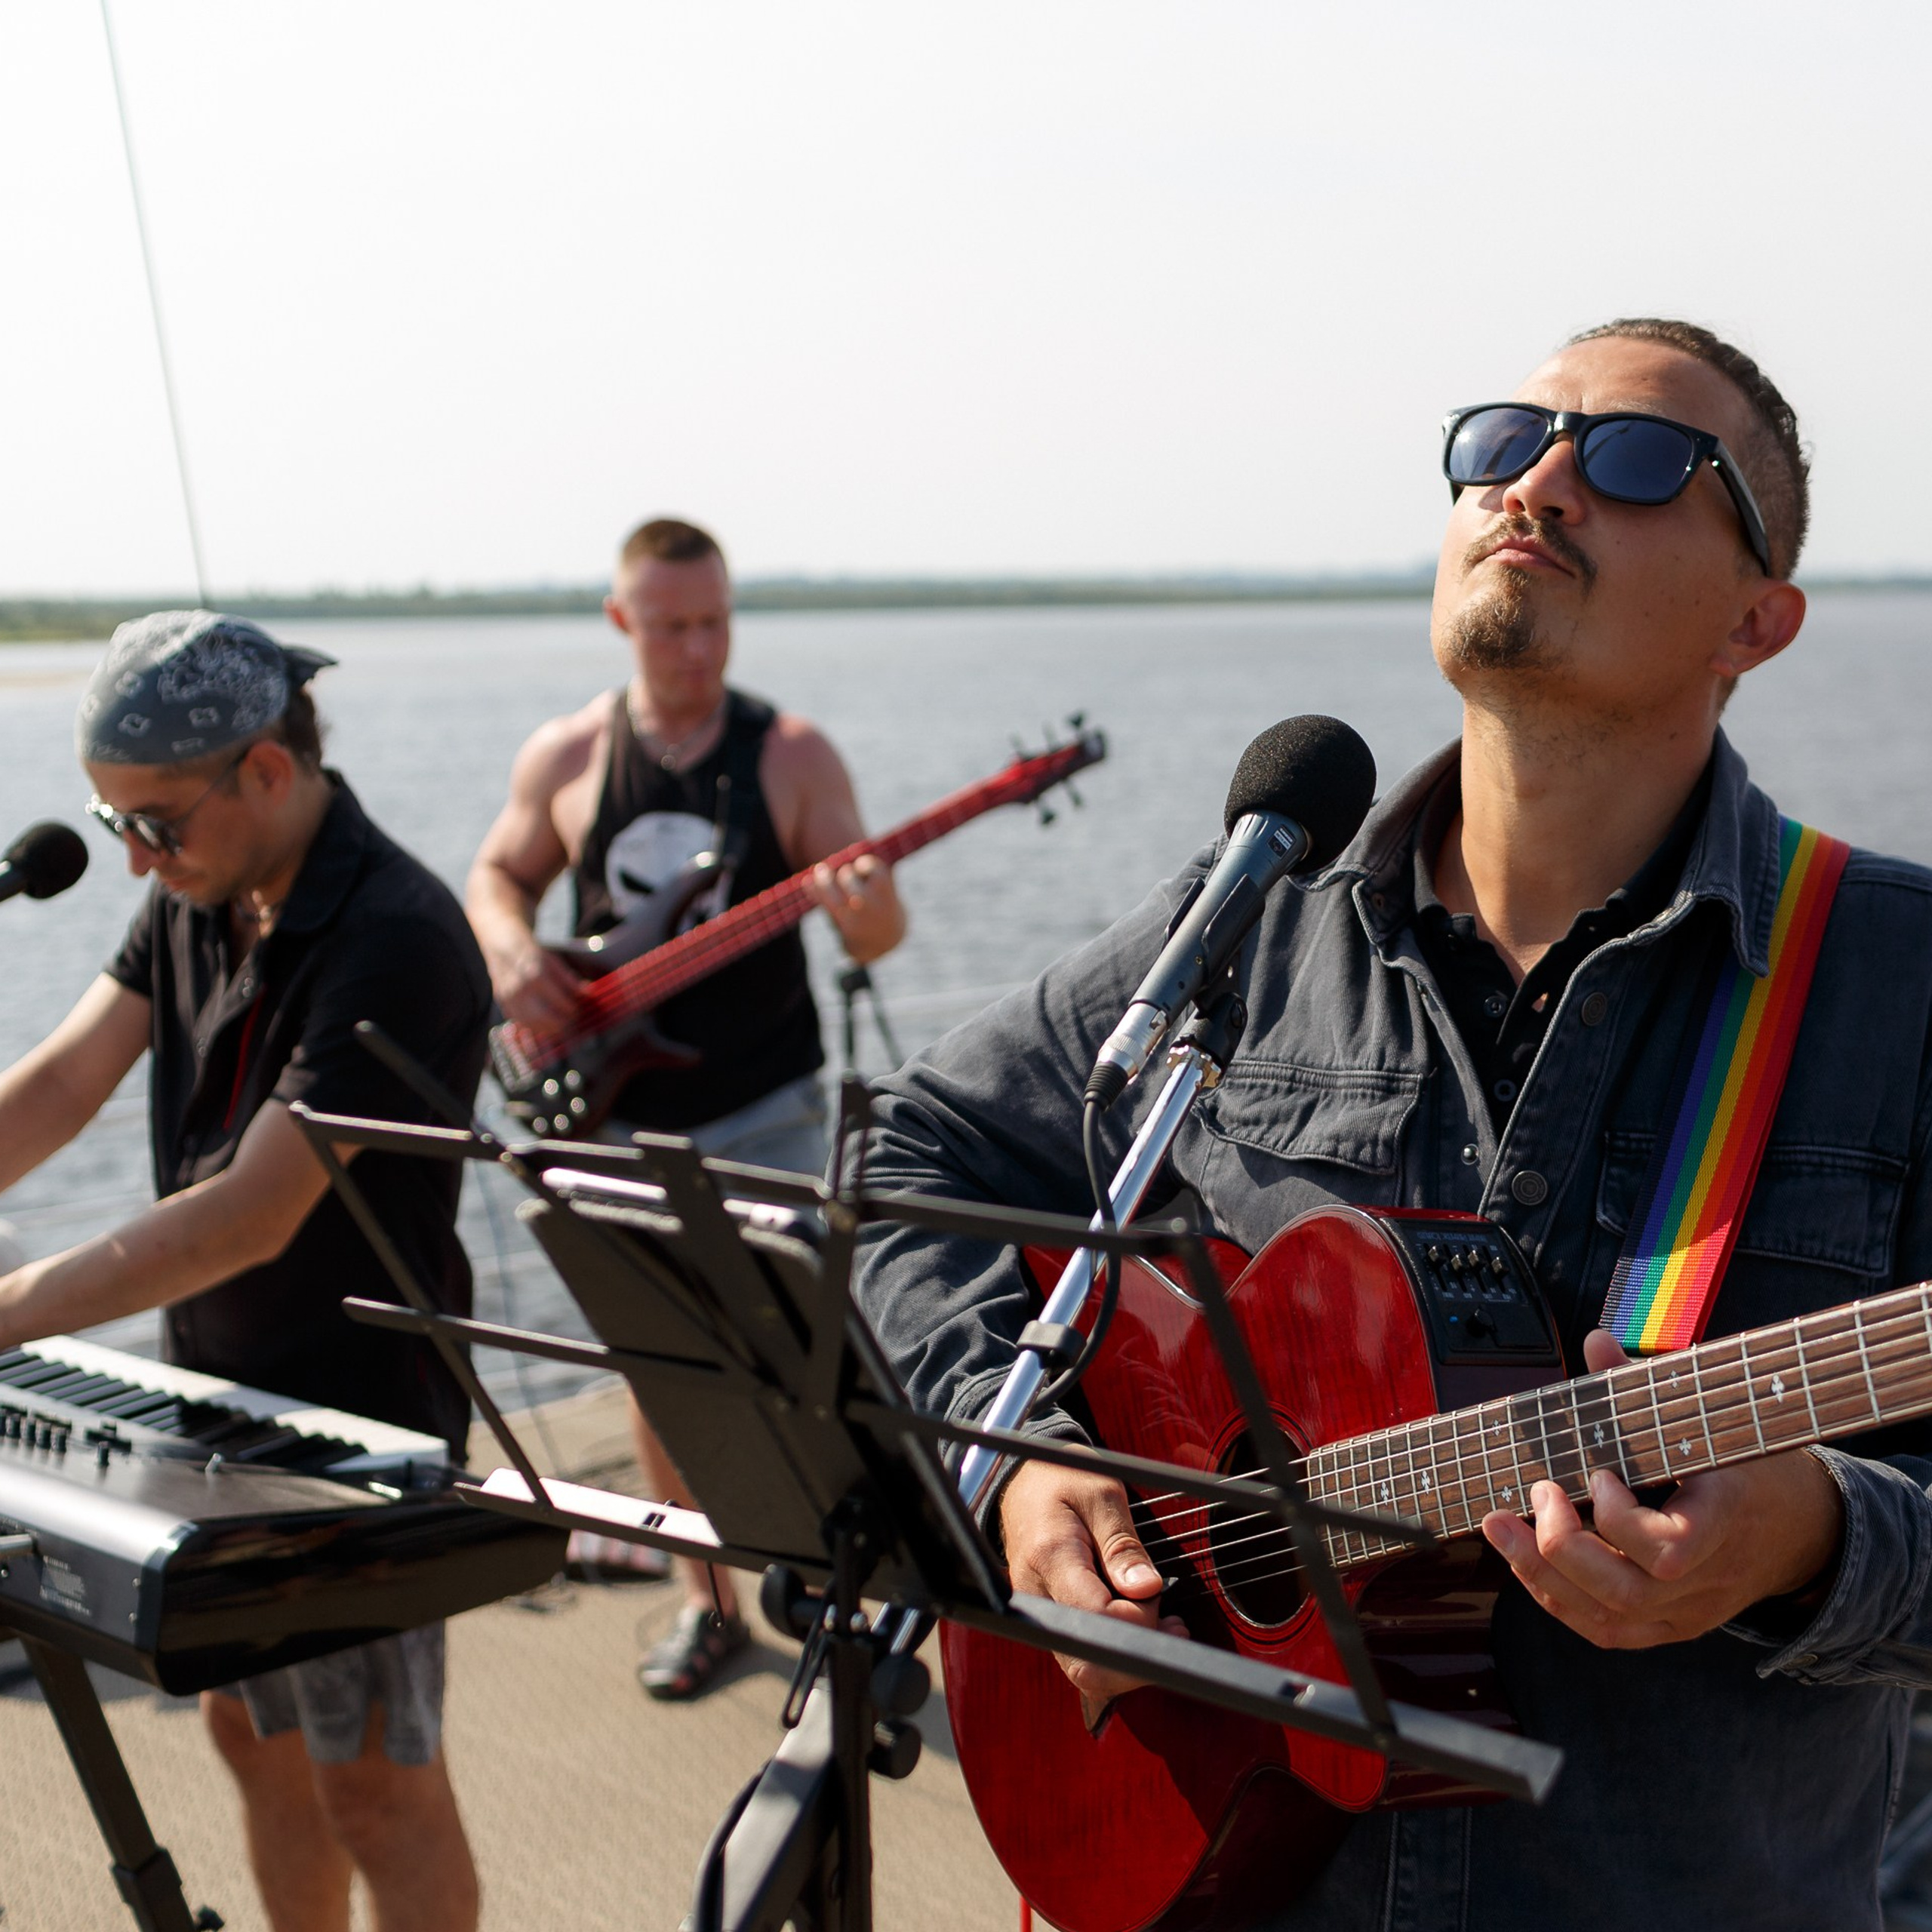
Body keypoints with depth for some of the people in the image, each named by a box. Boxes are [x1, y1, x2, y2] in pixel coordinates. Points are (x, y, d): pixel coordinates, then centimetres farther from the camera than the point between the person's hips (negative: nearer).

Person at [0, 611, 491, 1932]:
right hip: (221, 1398, 8)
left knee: (374, 1783, 5)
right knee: (256, 1738, 21)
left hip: (361, 1420, -8)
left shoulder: (395, 944, -26)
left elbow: (251, 1217, -29)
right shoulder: (197, 900, 2)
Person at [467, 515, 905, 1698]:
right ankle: (710, 1602, 27)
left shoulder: (790, 753, -7)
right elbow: (497, 875, 15)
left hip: (766, 1112, -3)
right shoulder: (567, 757, 1)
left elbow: (878, 934, -11)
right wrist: (512, 950, -8)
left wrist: (867, 909, -35)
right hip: (621, 1114, 3)